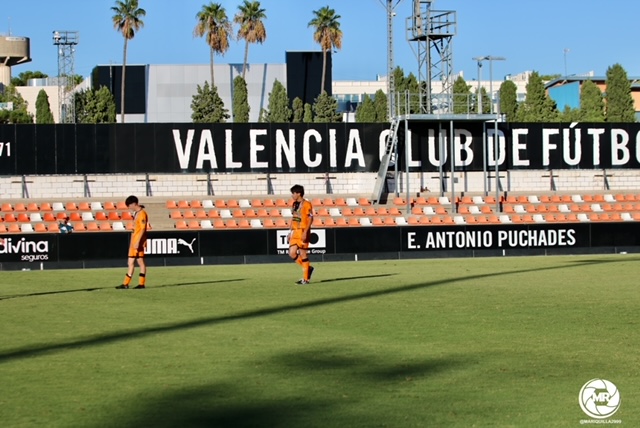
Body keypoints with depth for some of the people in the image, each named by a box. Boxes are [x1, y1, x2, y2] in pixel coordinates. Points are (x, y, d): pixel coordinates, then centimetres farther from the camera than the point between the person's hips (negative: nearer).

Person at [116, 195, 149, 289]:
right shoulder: (136, 213, 16)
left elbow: (143, 229, -18)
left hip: (138, 242, -9)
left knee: (140, 261, -4)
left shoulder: (142, 213, -12)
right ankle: (125, 283, 8)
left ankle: (141, 283, 1)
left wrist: (138, 242, -22)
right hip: (133, 242, 9)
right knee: (130, 262, 8)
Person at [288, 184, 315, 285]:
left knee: (303, 254, -4)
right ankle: (308, 268, 20)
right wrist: (290, 232, 15)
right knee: (292, 253, 0)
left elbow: (310, 219, -14)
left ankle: (306, 279, 3)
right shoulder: (294, 204, 14)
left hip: (303, 232, -8)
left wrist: (305, 232, -21)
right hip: (294, 232, 8)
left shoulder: (306, 204, -10)